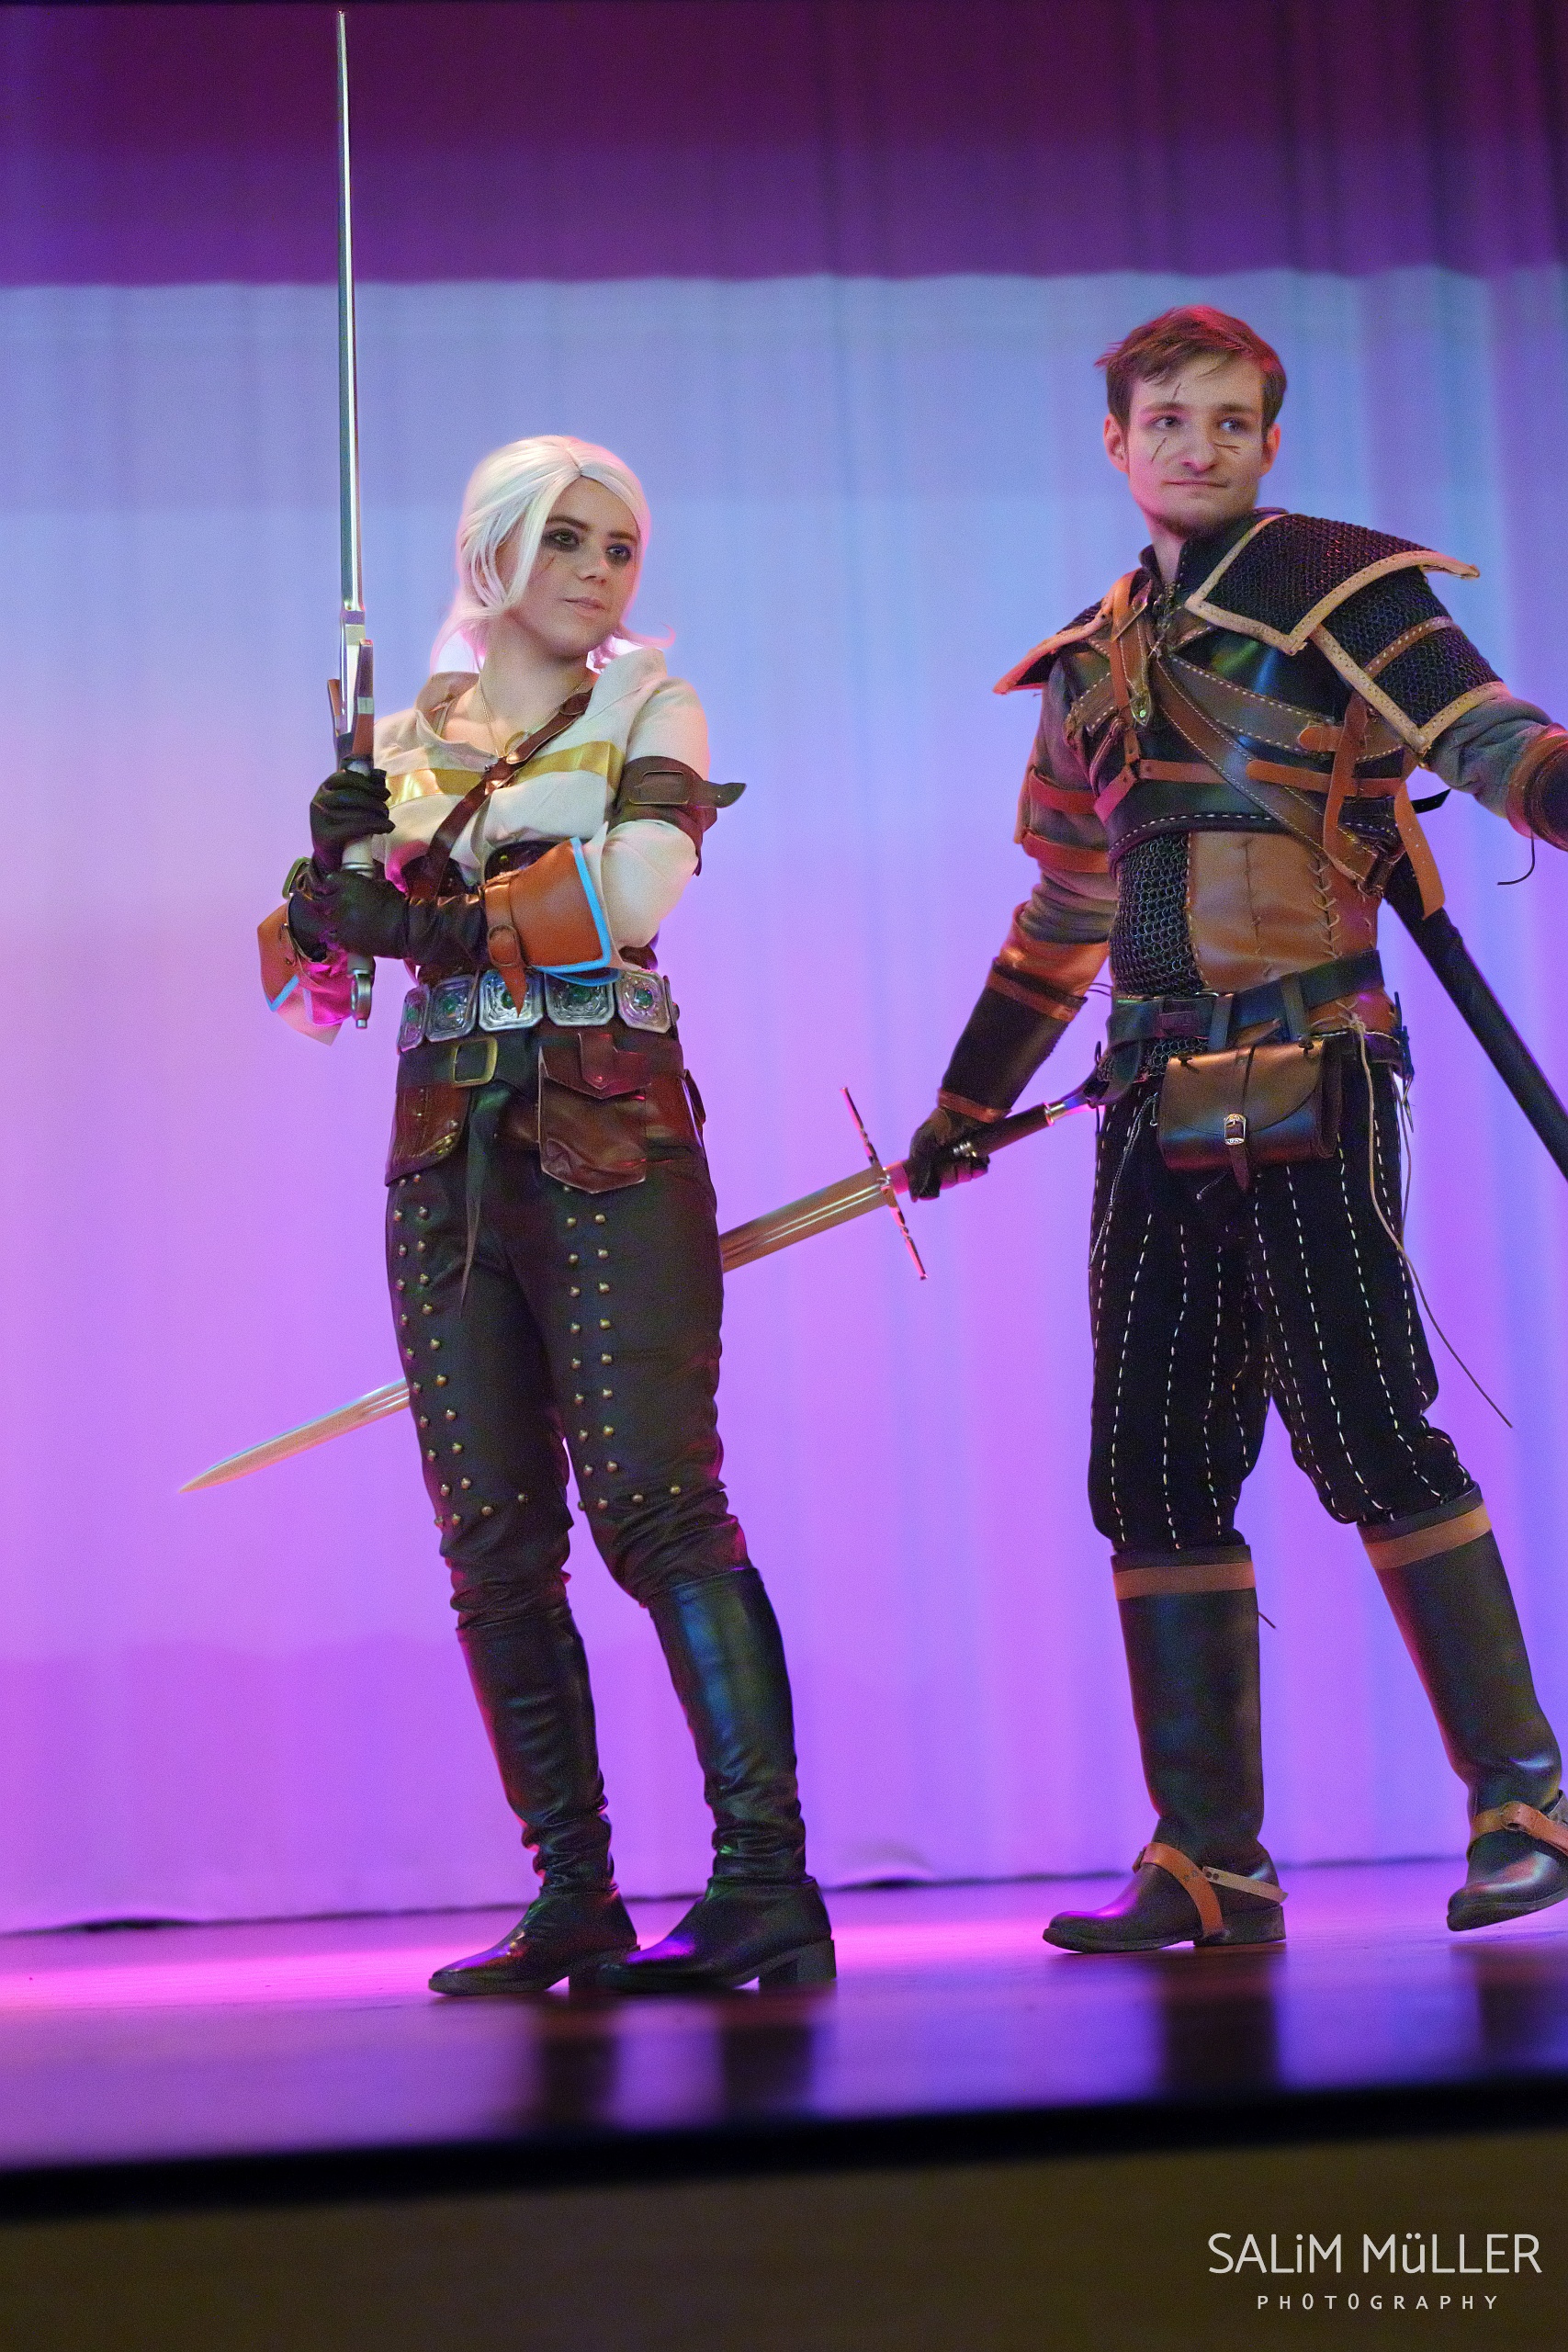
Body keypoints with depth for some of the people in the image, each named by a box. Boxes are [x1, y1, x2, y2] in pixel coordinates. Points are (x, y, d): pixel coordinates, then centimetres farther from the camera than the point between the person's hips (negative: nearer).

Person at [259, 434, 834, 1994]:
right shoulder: (402, 743, 18)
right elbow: (301, 972, 11)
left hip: (608, 1143, -4)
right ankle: (574, 1900, 5)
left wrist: (441, 913, -11)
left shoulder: (646, 711, 8)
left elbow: (636, 890, -13)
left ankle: (766, 1879, -17)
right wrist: (333, 870, -9)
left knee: (651, 1500, -15)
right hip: (445, 1156, 4)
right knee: (493, 1540, 1)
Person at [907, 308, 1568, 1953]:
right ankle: (1209, 1865, 8)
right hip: (1162, 1107, 6)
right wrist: (965, 1110, 32)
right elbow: (1063, 917, 27)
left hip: (1308, 1083, -6)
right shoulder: (1098, 662, 19)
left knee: (1364, 1432, -11)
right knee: (1154, 1472, 3)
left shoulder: (1337, 592, 0)